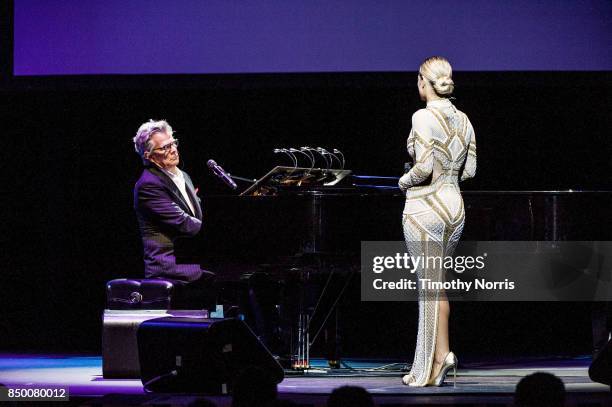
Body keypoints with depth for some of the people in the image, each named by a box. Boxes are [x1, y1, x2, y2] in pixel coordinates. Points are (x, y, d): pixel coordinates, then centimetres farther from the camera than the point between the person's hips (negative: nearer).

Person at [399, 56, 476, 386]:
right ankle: (442, 352, 9)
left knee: (429, 286, -2)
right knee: (436, 283, 16)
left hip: (424, 207, -7)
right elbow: (469, 170, 9)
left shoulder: (424, 117, -15)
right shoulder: (463, 119, 6)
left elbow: (424, 167, -21)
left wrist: (404, 181, -3)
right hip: (454, 205, 7)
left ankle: (428, 368, 1)